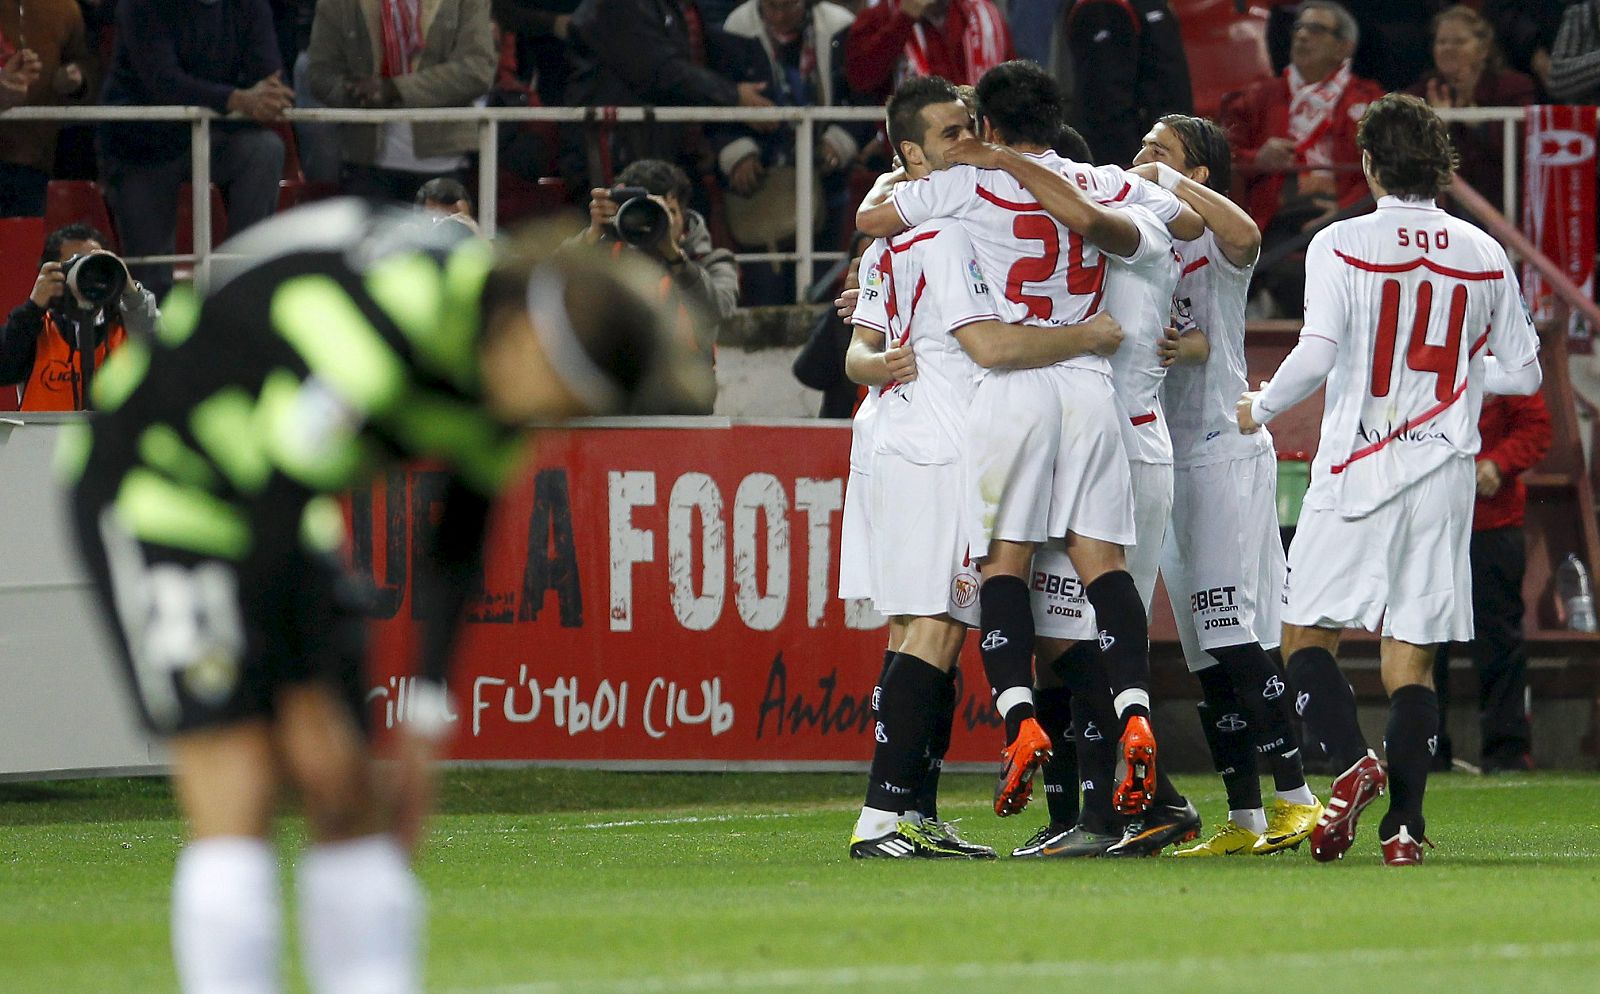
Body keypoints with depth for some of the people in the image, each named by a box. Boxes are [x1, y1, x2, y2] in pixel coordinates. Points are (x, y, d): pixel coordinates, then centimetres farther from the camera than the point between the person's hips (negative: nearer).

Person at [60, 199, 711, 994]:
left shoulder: (506, 360, -8)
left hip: (280, 500, 8)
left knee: (352, 801, 0)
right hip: (156, 482, -8)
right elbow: (272, 517, -28)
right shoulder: (368, 338, -34)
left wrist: (426, 721, 0)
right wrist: (303, 701, -18)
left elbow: (458, 546, 4)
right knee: (239, 796, -17)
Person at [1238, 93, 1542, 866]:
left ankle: (1352, 762, -19)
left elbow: (1316, 357, -16)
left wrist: (1260, 408, 2)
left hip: (1357, 470, -3)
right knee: (1412, 657, 6)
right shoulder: (1485, 257, 5)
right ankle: (1404, 823, -4)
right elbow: (1523, 372, 11)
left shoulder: (1342, 246, -8)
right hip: (1443, 474, 3)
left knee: (1306, 635, 6)